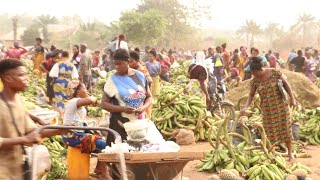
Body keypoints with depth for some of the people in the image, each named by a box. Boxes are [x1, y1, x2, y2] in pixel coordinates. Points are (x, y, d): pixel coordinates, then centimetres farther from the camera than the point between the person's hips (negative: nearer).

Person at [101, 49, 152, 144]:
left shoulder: (140, 76, 6)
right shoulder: (113, 80, -2)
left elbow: (149, 97, 14)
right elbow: (104, 103, -3)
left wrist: (144, 107, -7)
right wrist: (123, 109, -16)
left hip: (140, 125, 3)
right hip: (120, 126, -2)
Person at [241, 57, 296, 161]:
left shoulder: (274, 73, -12)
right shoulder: (254, 81, -5)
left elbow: (285, 84, -1)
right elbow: (251, 95, 4)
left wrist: (292, 98, -2)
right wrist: (246, 106, -10)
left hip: (280, 105, -2)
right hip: (267, 109, 2)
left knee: (285, 128, 4)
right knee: (269, 131, 1)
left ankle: (290, 152, 18)